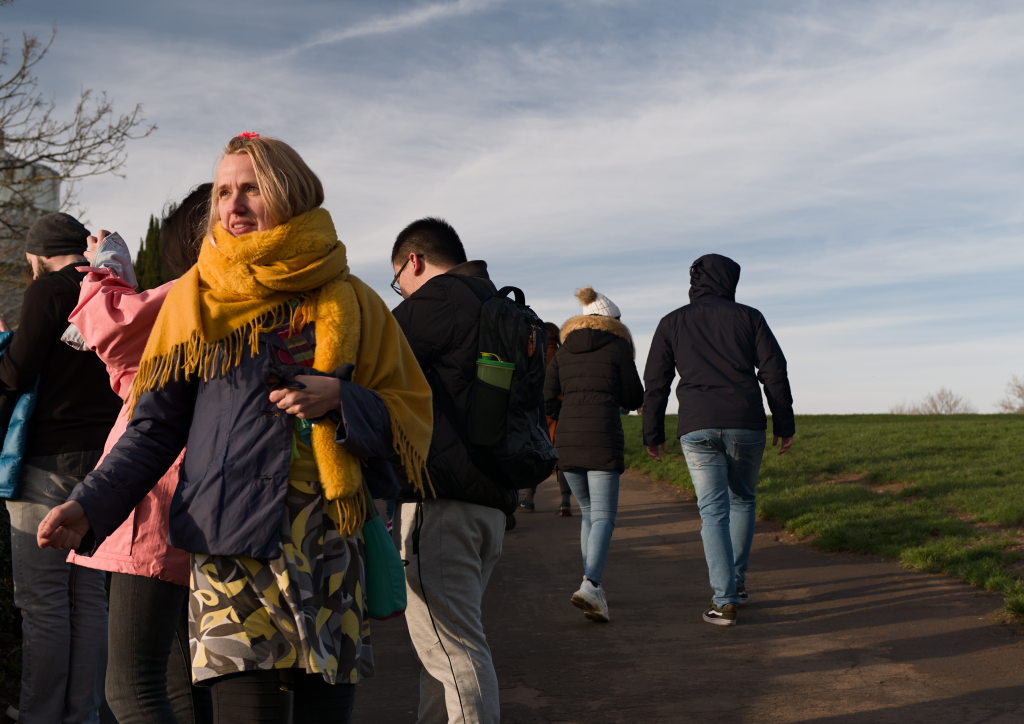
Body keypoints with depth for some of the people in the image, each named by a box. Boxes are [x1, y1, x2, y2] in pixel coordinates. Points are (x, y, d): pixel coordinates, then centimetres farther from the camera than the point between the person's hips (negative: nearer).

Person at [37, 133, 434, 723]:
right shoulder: (197, 298, 9)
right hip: (233, 542, -1)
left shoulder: (351, 303, 9)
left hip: (333, 543, 1)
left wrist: (341, 401, -10)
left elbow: (410, 415, 8)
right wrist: (92, 507, -6)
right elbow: (156, 427, 7)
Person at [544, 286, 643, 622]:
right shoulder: (618, 347, 2)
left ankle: (594, 586, 20)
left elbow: (548, 401, 8)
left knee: (588, 512, 18)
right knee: (604, 516, -5)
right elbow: (634, 399, 4)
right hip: (603, 438, -5)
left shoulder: (563, 352, 14)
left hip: (567, 440, 5)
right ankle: (589, 585, -23)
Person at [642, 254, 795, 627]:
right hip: (746, 426, 1)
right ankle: (736, 582, 27)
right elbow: (774, 373, 2)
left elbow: (656, 383, 6)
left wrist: (653, 435, 12)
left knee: (713, 511, 0)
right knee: (742, 501, 22)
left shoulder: (672, 322, 10)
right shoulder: (749, 317, 8)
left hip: (698, 428, 0)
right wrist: (785, 425, 9)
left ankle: (724, 601, -8)